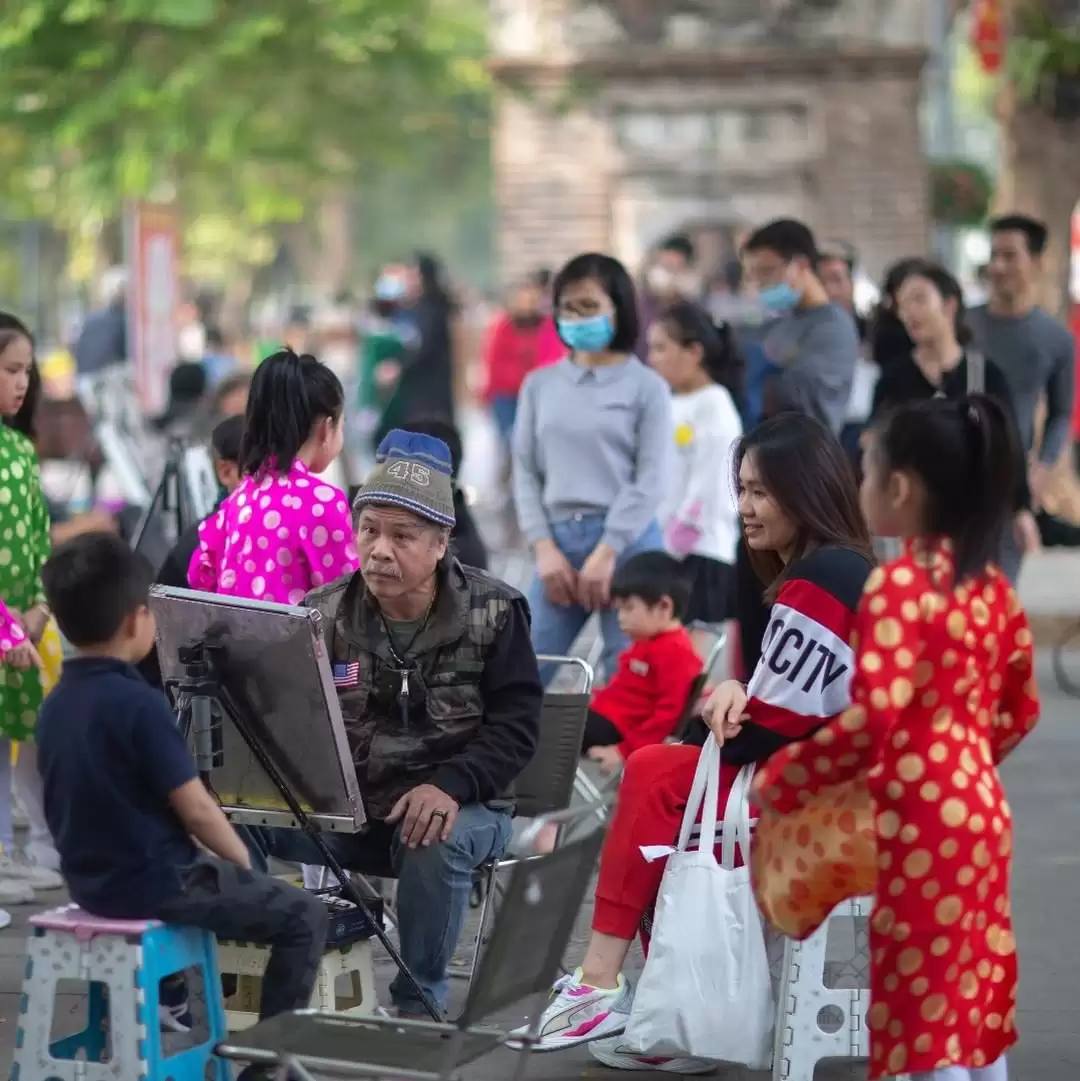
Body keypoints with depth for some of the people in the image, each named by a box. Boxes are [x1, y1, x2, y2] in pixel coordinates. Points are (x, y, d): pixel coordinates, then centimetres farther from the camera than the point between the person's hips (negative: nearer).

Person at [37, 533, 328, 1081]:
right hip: (153, 883, -9)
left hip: (93, 881, 9)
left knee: (216, 880, 36)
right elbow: (196, 811, -20)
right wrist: (242, 861, 1)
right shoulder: (139, 704, -23)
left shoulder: (55, 704, 2)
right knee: (305, 916, 5)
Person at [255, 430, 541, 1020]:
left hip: (459, 808, -2)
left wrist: (450, 785, -26)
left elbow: (516, 727, -8)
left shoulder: (494, 612, -3)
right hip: (346, 806, 2)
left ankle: (420, 1000, -15)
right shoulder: (322, 616, 3)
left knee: (437, 839, -38)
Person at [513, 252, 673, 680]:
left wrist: (605, 554, -11)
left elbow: (651, 481, -4)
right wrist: (544, 548, -3)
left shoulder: (647, 387, 3)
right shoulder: (539, 385, 13)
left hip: (627, 542, -3)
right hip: (559, 539, 3)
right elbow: (525, 471, 10)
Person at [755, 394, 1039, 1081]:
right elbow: (1021, 707, 16)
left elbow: (870, 717, -24)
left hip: (919, 818, -9)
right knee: (973, 1007, 16)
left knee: (922, 1007, -3)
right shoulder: (991, 584, 9)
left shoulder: (899, 585, -17)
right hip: (979, 805, 9)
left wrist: (779, 780, -14)